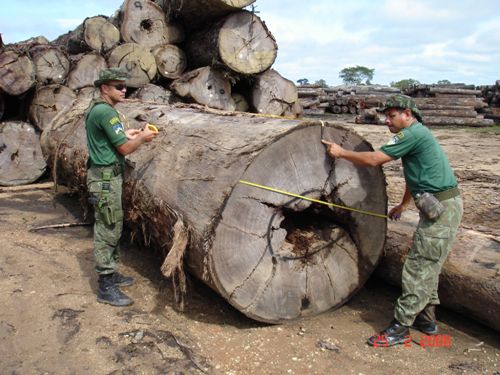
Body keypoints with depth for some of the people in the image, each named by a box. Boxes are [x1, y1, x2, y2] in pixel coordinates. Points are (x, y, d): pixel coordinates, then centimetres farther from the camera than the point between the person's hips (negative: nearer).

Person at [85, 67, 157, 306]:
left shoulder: (95, 109, 14)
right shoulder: (105, 112, -17)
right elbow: (124, 149, -18)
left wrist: (125, 134, 12)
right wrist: (143, 137, -2)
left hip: (105, 175, 10)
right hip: (105, 177, -10)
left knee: (111, 227, 17)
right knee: (107, 230, -6)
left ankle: (110, 273, 28)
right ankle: (106, 287, 1)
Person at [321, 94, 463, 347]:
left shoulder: (413, 133, -15)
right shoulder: (417, 134, 18)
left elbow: (373, 159, -17)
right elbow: (416, 176, 27)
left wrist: (340, 152, -6)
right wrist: (403, 205, 34)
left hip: (442, 208, -10)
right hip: (440, 206, 10)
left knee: (418, 269, -6)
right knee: (427, 266, 17)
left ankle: (400, 328, 2)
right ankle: (426, 319, 28)